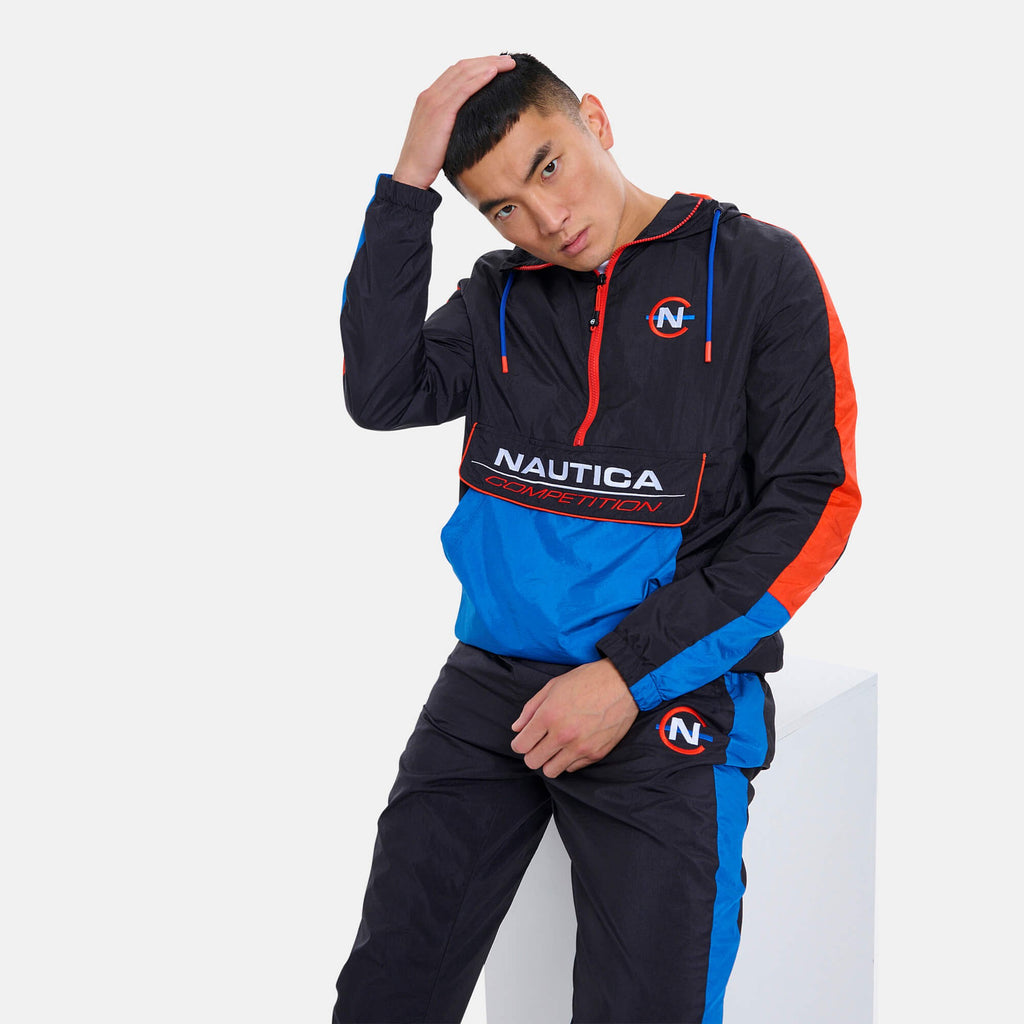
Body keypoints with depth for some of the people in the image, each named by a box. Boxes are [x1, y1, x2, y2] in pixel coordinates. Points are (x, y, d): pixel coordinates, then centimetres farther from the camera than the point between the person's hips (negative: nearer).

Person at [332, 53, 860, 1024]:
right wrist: (409, 181, -9)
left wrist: (629, 676, -11)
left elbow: (812, 503, -7)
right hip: (489, 685, 4)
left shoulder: (756, 269, -2)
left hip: (668, 700, -3)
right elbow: (383, 395, -5)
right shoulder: (500, 296, 11)